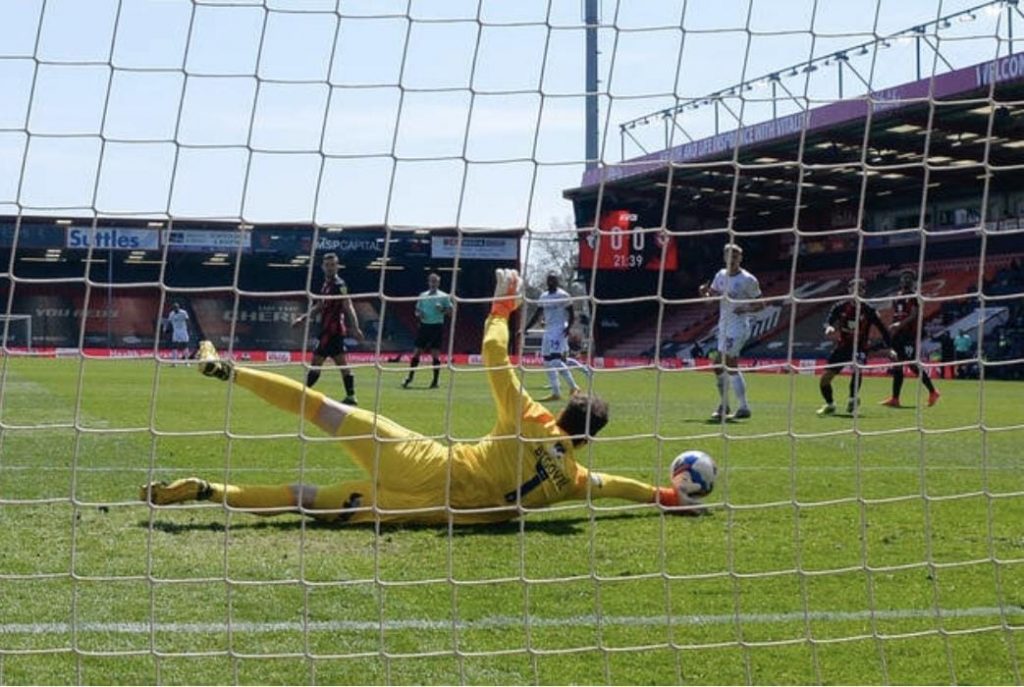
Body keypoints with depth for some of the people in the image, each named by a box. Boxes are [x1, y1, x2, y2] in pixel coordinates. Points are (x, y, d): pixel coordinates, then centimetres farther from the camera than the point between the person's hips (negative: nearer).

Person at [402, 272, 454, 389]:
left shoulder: (444, 296, 3)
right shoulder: (423, 296, 12)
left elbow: (450, 311, 2)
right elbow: (417, 310, 18)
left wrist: (442, 309, -17)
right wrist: (419, 314, -4)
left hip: (437, 326, -3)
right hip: (424, 325, 3)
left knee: (435, 353, -3)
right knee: (417, 352, 0)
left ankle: (435, 381, 3)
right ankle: (409, 378, 6)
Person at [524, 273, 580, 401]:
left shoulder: (563, 296, -4)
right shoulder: (543, 297, 15)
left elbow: (572, 315, -6)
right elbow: (536, 316, 18)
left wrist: (568, 327, -22)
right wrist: (525, 328, 10)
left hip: (560, 330, -8)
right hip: (548, 331, 8)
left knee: (555, 359, -20)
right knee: (547, 361, 5)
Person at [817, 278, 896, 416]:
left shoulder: (868, 310, -9)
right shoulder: (840, 307, -5)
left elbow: (882, 329, -5)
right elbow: (829, 320, -16)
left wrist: (890, 349, -13)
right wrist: (829, 327, -42)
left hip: (859, 348, -3)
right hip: (842, 346, 3)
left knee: (857, 368, -36)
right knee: (825, 378, -2)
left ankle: (853, 399, -15)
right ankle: (830, 405, 24)